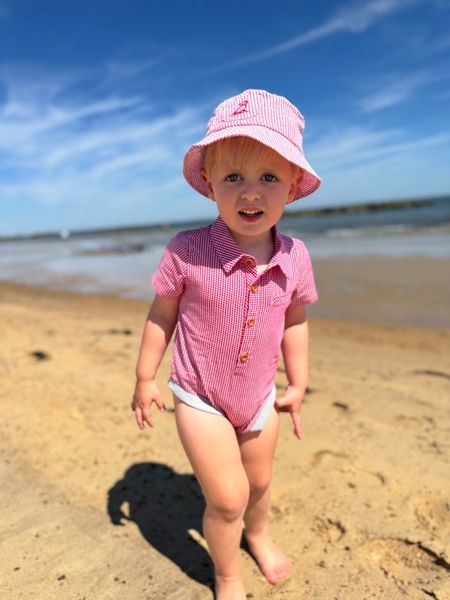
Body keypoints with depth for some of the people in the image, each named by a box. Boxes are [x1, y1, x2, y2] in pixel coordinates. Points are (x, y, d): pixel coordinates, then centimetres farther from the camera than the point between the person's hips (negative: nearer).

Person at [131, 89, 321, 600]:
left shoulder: (294, 257, -13)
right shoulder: (186, 251, -23)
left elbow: (295, 322, 2)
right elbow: (161, 317, -10)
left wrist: (298, 383, 7)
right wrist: (144, 379, -3)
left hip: (259, 397, 4)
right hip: (200, 398, -4)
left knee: (259, 481, 25)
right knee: (227, 497, -1)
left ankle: (257, 533, 60)